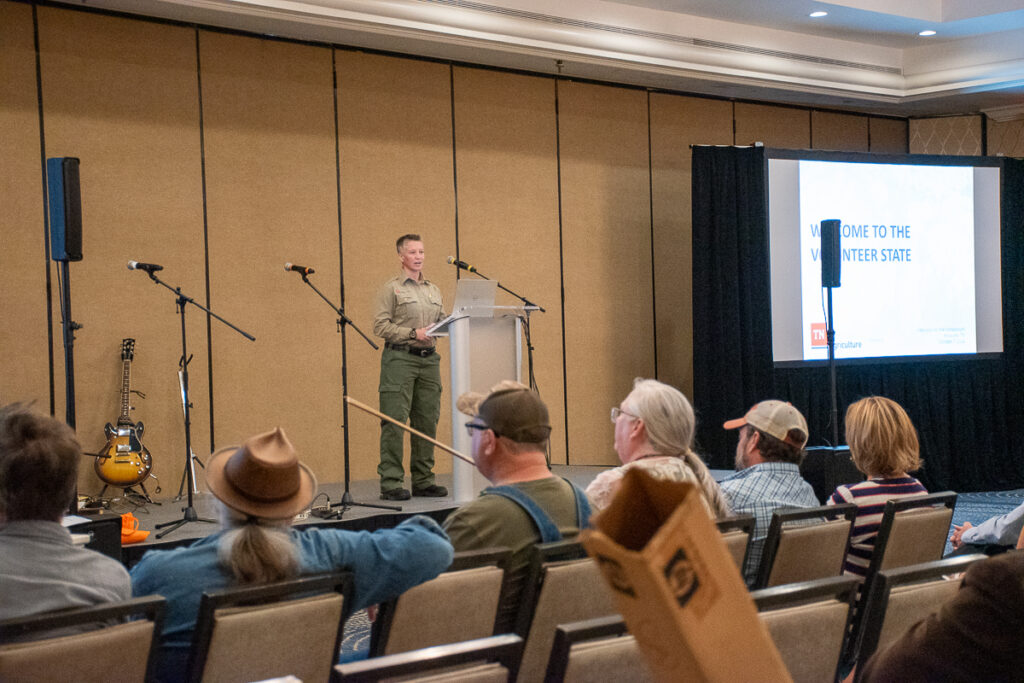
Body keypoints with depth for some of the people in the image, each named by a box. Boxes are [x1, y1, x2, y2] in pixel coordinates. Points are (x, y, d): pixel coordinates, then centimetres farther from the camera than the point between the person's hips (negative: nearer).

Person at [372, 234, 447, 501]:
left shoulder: (433, 290, 19)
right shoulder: (391, 289, 0)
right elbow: (380, 326, -8)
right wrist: (413, 333, -15)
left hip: (429, 359, 6)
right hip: (400, 358, -6)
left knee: (427, 421, 6)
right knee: (395, 421, -8)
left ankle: (423, 480, 14)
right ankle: (391, 483, -6)